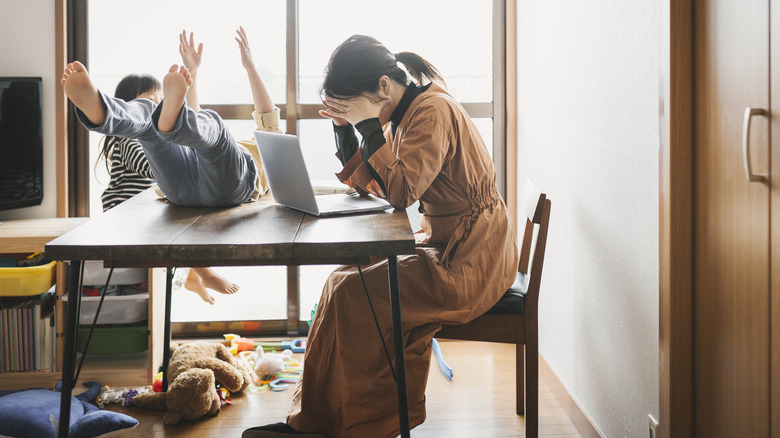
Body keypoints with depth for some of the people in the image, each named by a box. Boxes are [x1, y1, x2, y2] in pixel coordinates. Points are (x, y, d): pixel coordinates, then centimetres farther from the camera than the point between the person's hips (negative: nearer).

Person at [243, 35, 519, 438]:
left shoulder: (432, 111, -17)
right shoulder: (406, 112, 12)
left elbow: (401, 191, -27)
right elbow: (365, 184, 14)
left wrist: (367, 123, -22)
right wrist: (344, 127, 1)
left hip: (469, 264, -10)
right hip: (447, 247, 10)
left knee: (349, 291, -15)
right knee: (352, 276, 1)